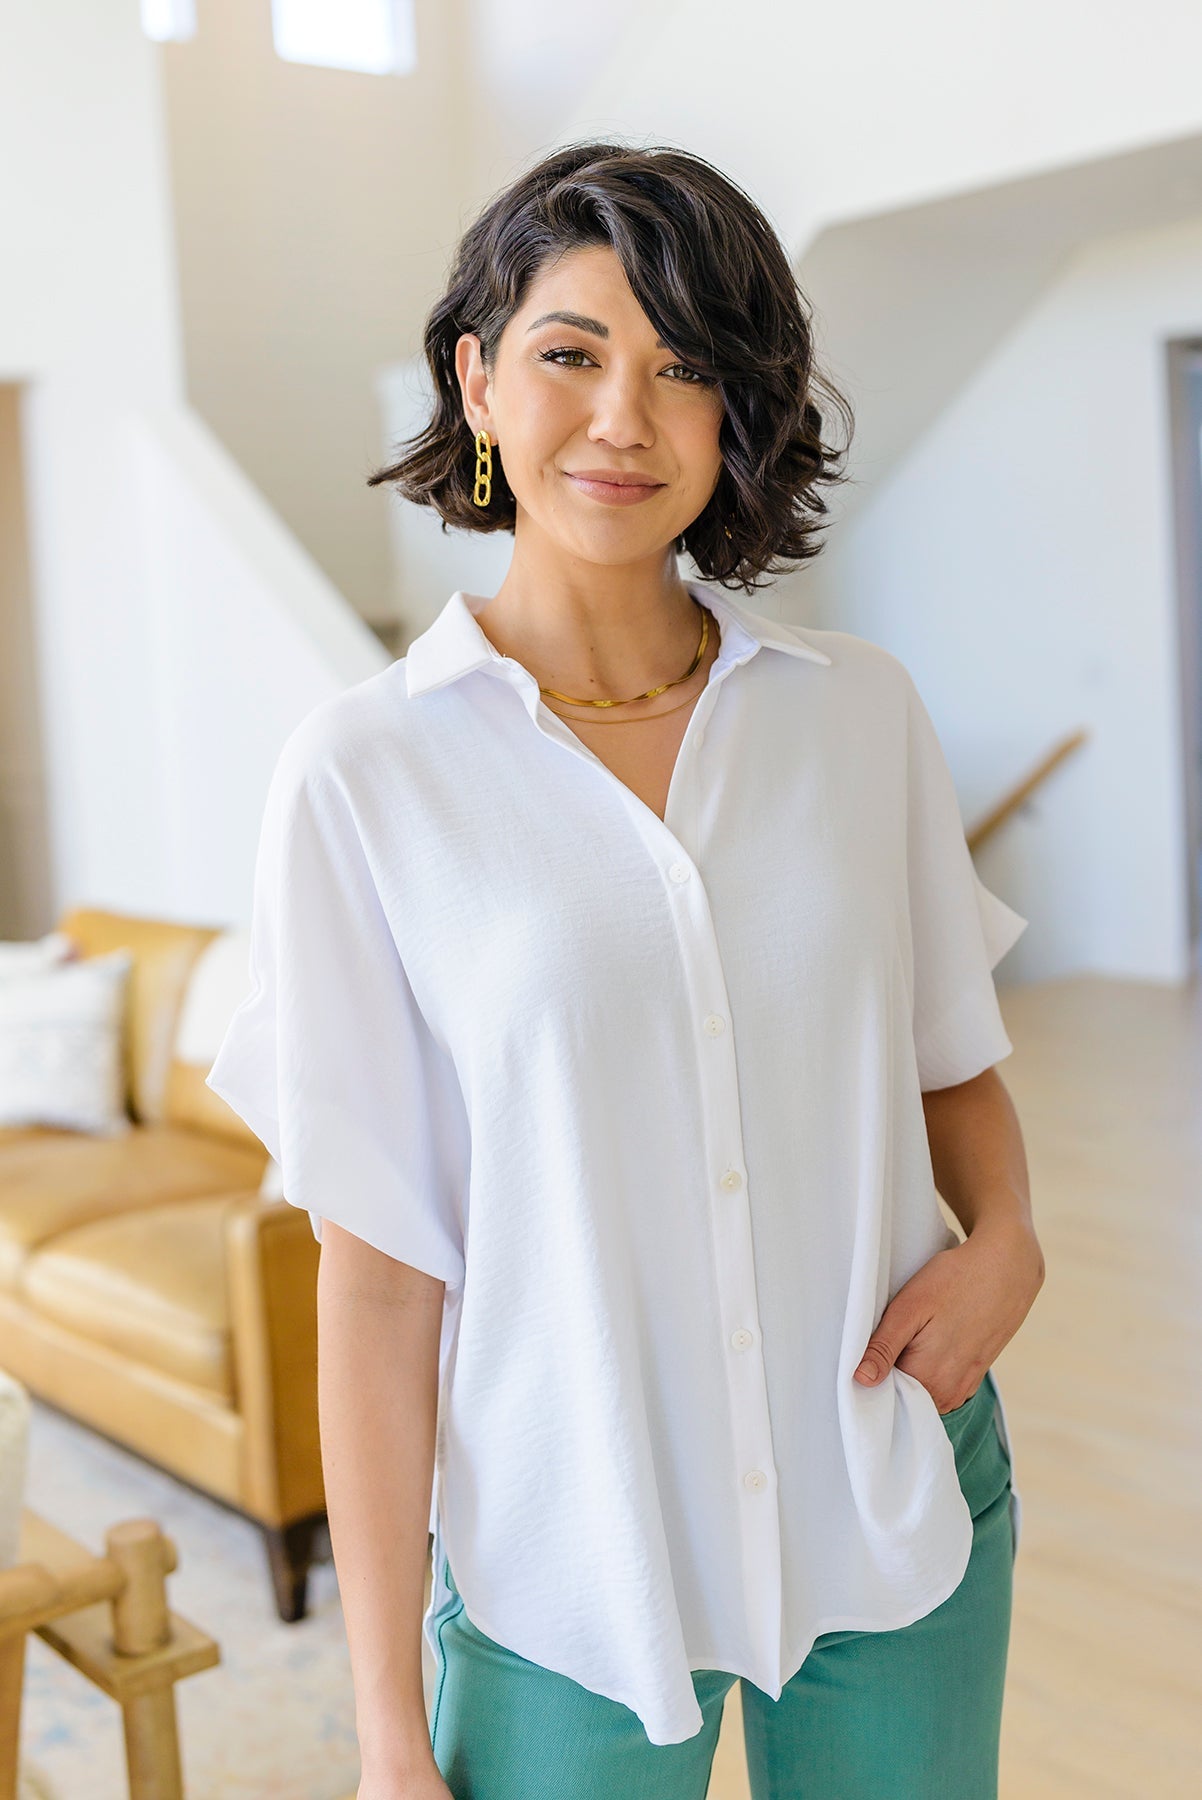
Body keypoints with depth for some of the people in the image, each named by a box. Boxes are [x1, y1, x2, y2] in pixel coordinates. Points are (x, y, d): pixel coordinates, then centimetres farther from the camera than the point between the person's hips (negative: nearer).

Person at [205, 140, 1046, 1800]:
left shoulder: (862, 710, -3)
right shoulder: (367, 774, -11)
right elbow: (373, 1271, -9)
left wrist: (1006, 1234, -11)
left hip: (902, 1512, 3)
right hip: (566, 1553, -2)